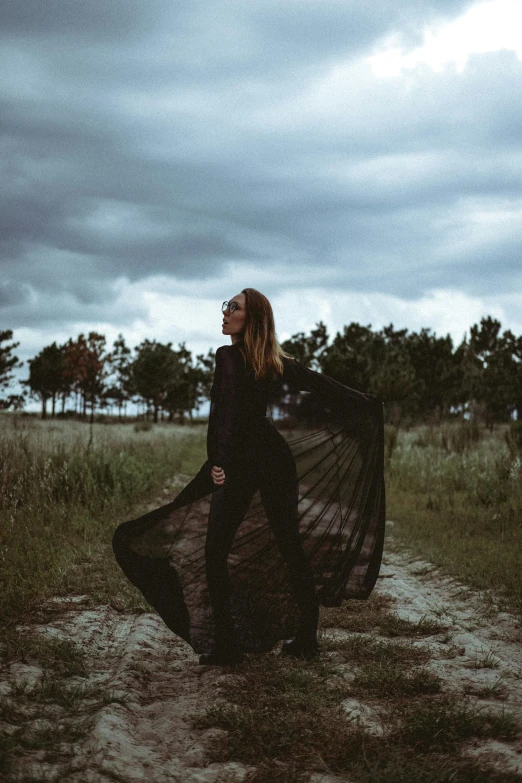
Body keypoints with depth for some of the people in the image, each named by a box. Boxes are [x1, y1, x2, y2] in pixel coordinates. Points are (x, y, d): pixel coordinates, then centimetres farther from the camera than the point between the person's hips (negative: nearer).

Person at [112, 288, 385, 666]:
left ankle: (225, 645, 1)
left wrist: (217, 462, -30)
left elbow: (224, 409, -24)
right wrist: (368, 405, 25)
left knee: (215, 552, 2)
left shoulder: (229, 356, -10)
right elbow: (321, 385, 14)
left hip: (240, 463, -6)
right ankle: (306, 638, 19)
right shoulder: (277, 361, 7)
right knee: (290, 546, 12)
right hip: (276, 457, 7)